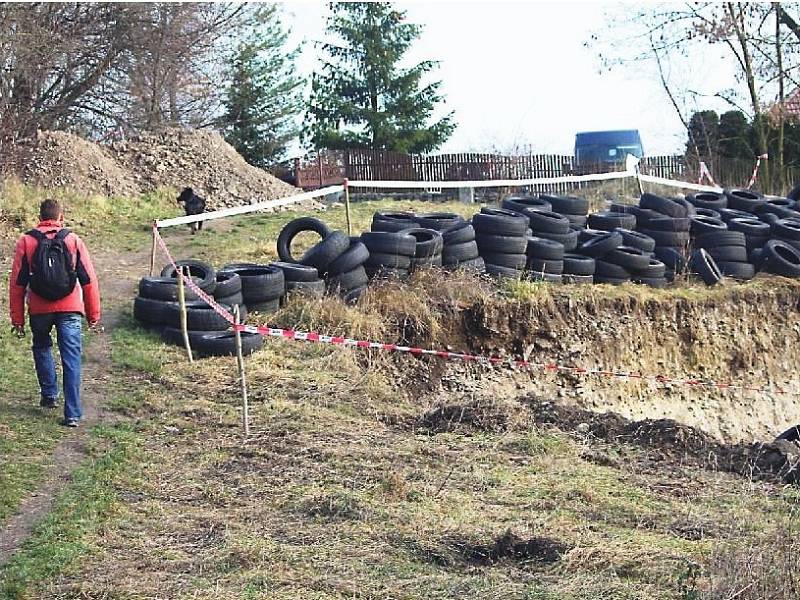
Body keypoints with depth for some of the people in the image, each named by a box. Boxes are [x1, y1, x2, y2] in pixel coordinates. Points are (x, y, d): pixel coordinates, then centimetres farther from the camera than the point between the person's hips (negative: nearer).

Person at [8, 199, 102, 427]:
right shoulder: (73, 241, 2)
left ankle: (49, 395, 28)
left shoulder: (26, 242, 2)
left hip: (39, 310, 1)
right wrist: (93, 316, 8)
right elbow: (89, 281, 2)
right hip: (70, 309, -1)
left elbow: (17, 283, 1)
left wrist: (17, 319, 7)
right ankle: (73, 414, -4)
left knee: (41, 348, 27)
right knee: (71, 359, 0)